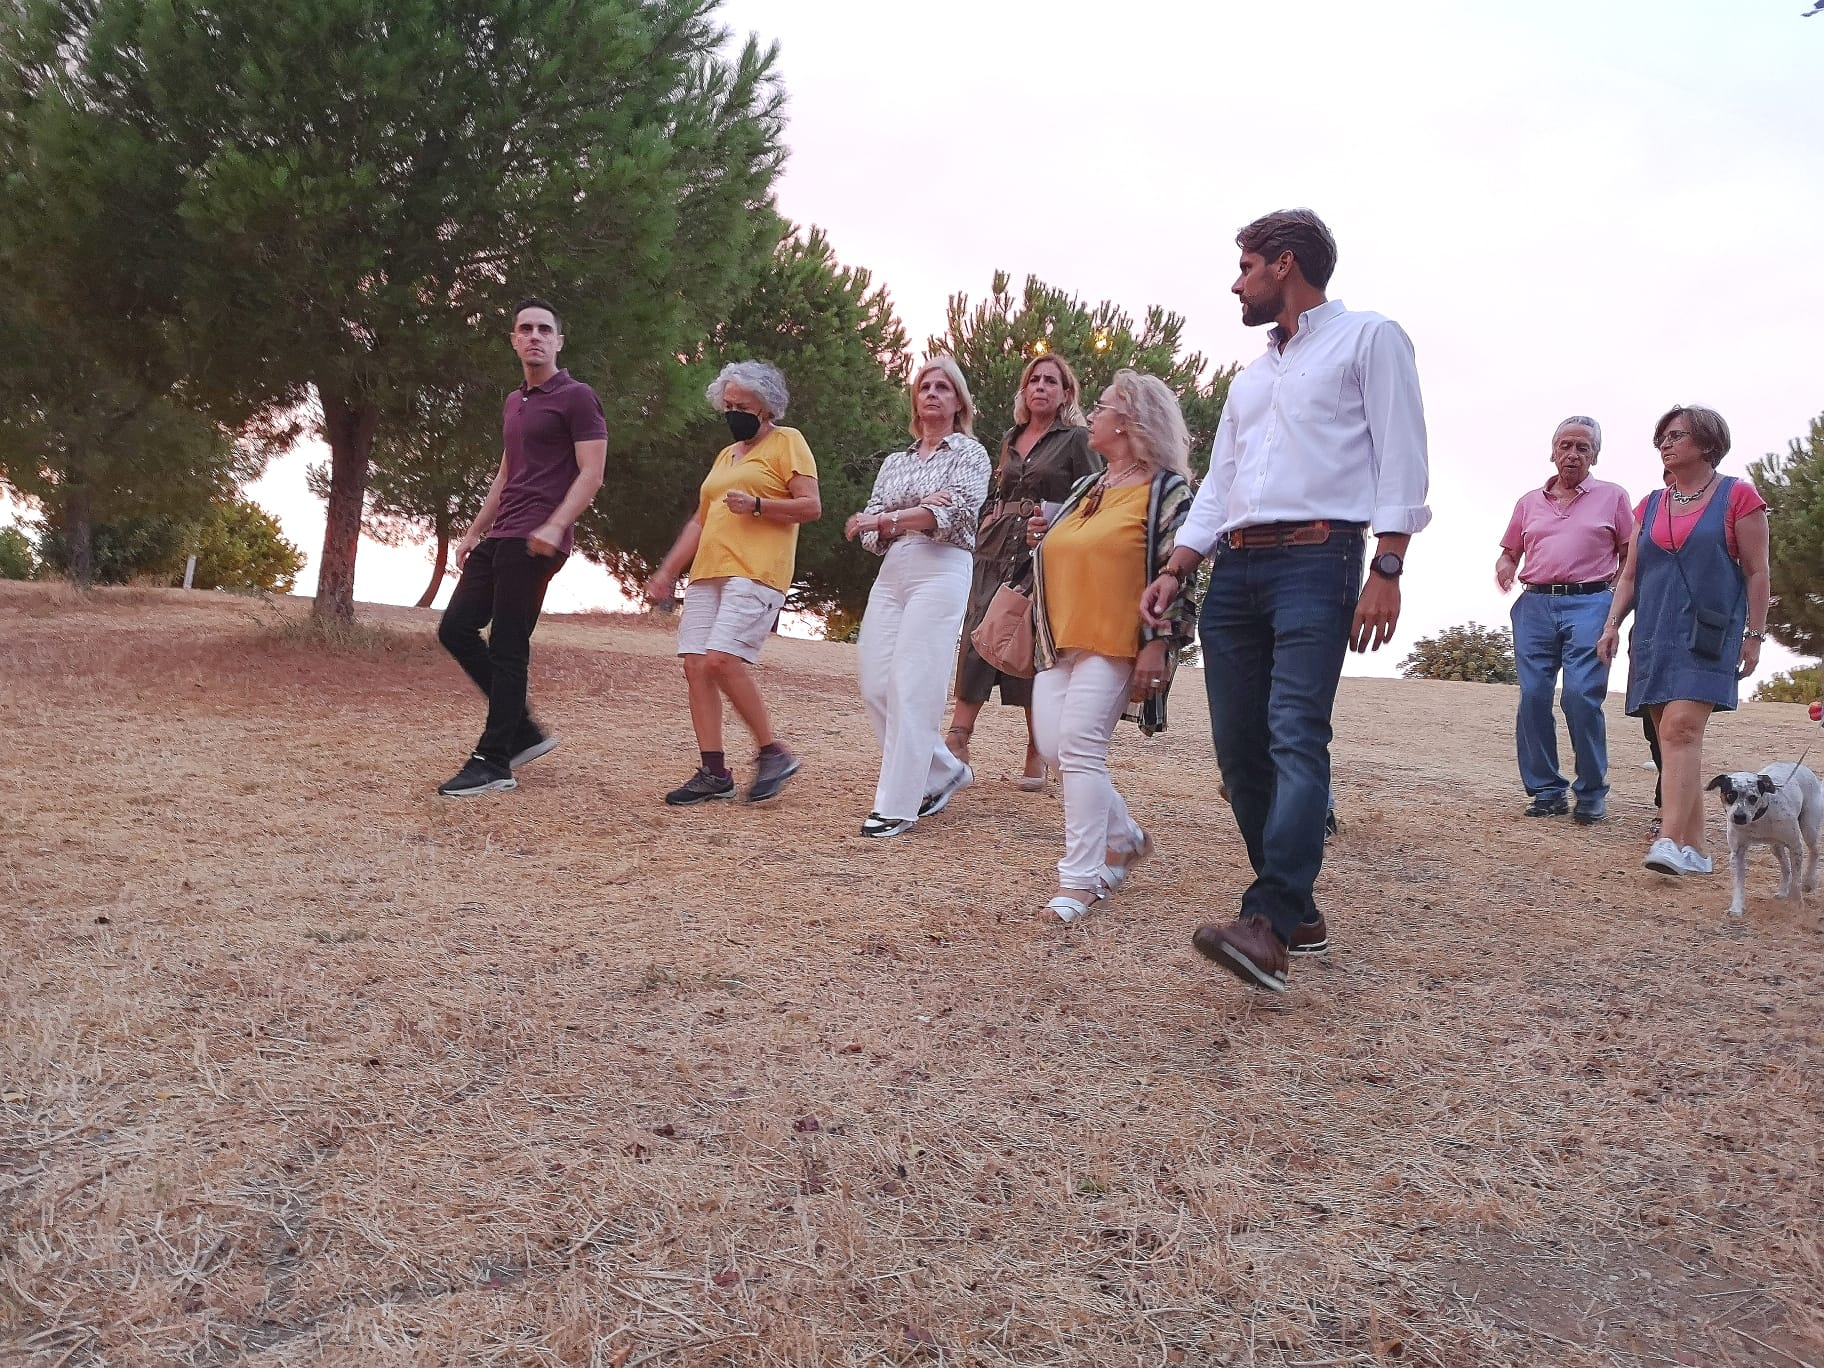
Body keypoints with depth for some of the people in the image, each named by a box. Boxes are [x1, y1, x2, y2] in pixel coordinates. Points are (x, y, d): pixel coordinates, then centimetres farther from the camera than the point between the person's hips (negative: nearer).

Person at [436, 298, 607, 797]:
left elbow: (591, 473, -13)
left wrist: (555, 525, -26)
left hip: (536, 541, -9)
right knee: (456, 629, 6)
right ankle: (524, 732, 13)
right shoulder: (514, 403, 21)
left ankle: (493, 764, 1)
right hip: (500, 537, 9)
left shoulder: (576, 397, -4)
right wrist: (474, 531, 24)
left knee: (507, 648, -7)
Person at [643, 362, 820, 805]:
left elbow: (811, 506, -5)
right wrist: (666, 571, 19)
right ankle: (713, 772, 1)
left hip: (756, 573, -8)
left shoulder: (787, 442, 5)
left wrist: (757, 505, -16)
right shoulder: (725, 456, 27)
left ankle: (774, 752, -7)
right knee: (696, 665, -3)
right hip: (707, 572, 8)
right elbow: (700, 521, 27)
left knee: (722, 659, -21)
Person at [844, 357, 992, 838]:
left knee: (911, 689, -13)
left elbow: (952, 512, -11)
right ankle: (942, 772, 19)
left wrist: (886, 518, -14)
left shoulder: (970, 453, 6)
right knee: (876, 687, 0)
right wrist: (916, 511, -7)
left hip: (941, 570, -6)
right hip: (891, 573, 6)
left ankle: (896, 806, -10)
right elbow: (872, 533, 11)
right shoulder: (895, 462, 20)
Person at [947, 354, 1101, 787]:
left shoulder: (1076, 439, 4)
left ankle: (1037, 755, 7)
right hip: (997, 555, 5)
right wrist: (987, 523, 10)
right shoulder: (1010, 439, 19)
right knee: (977, 641, -6)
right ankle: (957, 742, -10)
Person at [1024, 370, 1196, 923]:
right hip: (1061, 640, 8)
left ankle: (1080, 877, -6)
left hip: (1115, 644, -8)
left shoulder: (1166, 489, -5)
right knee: (1053, 747, 3)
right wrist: (1042, 538, 9)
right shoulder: (1085, 489, 19)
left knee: (1080, 745, -14)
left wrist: (1158, 644, -18)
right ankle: (1125, 838, 23)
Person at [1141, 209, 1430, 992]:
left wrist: (1386, 572, -14)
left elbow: (1400, 458, -3)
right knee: (1239, 748, 1)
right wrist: (1175, 572, 11)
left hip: (1316, 557, -7)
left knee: (1296, 737, -20)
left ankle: (1267, 927, -28)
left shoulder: (1368, 339, 7)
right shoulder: (1248, 379, 28)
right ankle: (1298, 913, 10)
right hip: (1235, 569, 7)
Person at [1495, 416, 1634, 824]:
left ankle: (1592, 794, -1)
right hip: (1535, 605, 3)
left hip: (1589, 604, -3)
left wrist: (1619, 590, -6)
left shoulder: (1612, 497, 11)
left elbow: (1631, 554, 10)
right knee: (1533, 696, -2)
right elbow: (1510, 552, 24)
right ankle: (1547, 791, 7)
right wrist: (1504, 568, 1)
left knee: (1582, 695, -13)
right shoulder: (1529, 502, 18)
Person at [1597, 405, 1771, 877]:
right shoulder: (1650, 506, 16)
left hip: (1708, 634, -5)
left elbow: (1756, 572, 1)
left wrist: (1754, 634, -4)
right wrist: (1613, 623, 4)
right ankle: (1694, 848, 7)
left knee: (1681, 728, -20)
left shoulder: (1737, 496, 3)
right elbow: (1630, 574, 17)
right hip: (1654, 636, 5)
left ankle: (1671, 840, -28)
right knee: (1670, 738, 3)